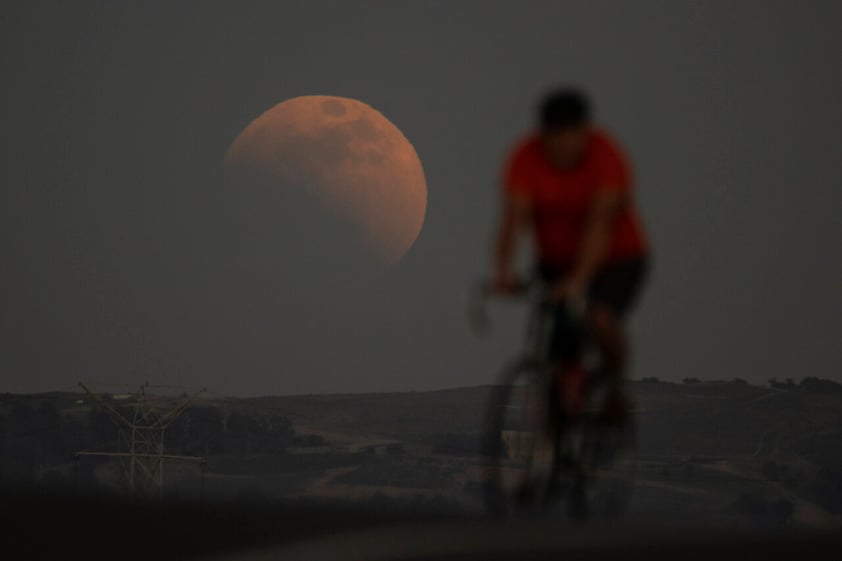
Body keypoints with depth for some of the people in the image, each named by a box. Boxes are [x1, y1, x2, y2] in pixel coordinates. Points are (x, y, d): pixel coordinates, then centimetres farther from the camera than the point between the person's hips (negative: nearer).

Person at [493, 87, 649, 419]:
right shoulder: (527, 158, -16)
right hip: (556, 261, 3)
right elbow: (513, 217, -27)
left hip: (617, 258, -3)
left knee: (600, 319, -28)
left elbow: (600, 224, -33)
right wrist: (503, 271, -43)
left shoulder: (607, 156, -23)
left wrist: (578, 279, -46)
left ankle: (614, 383, -2)